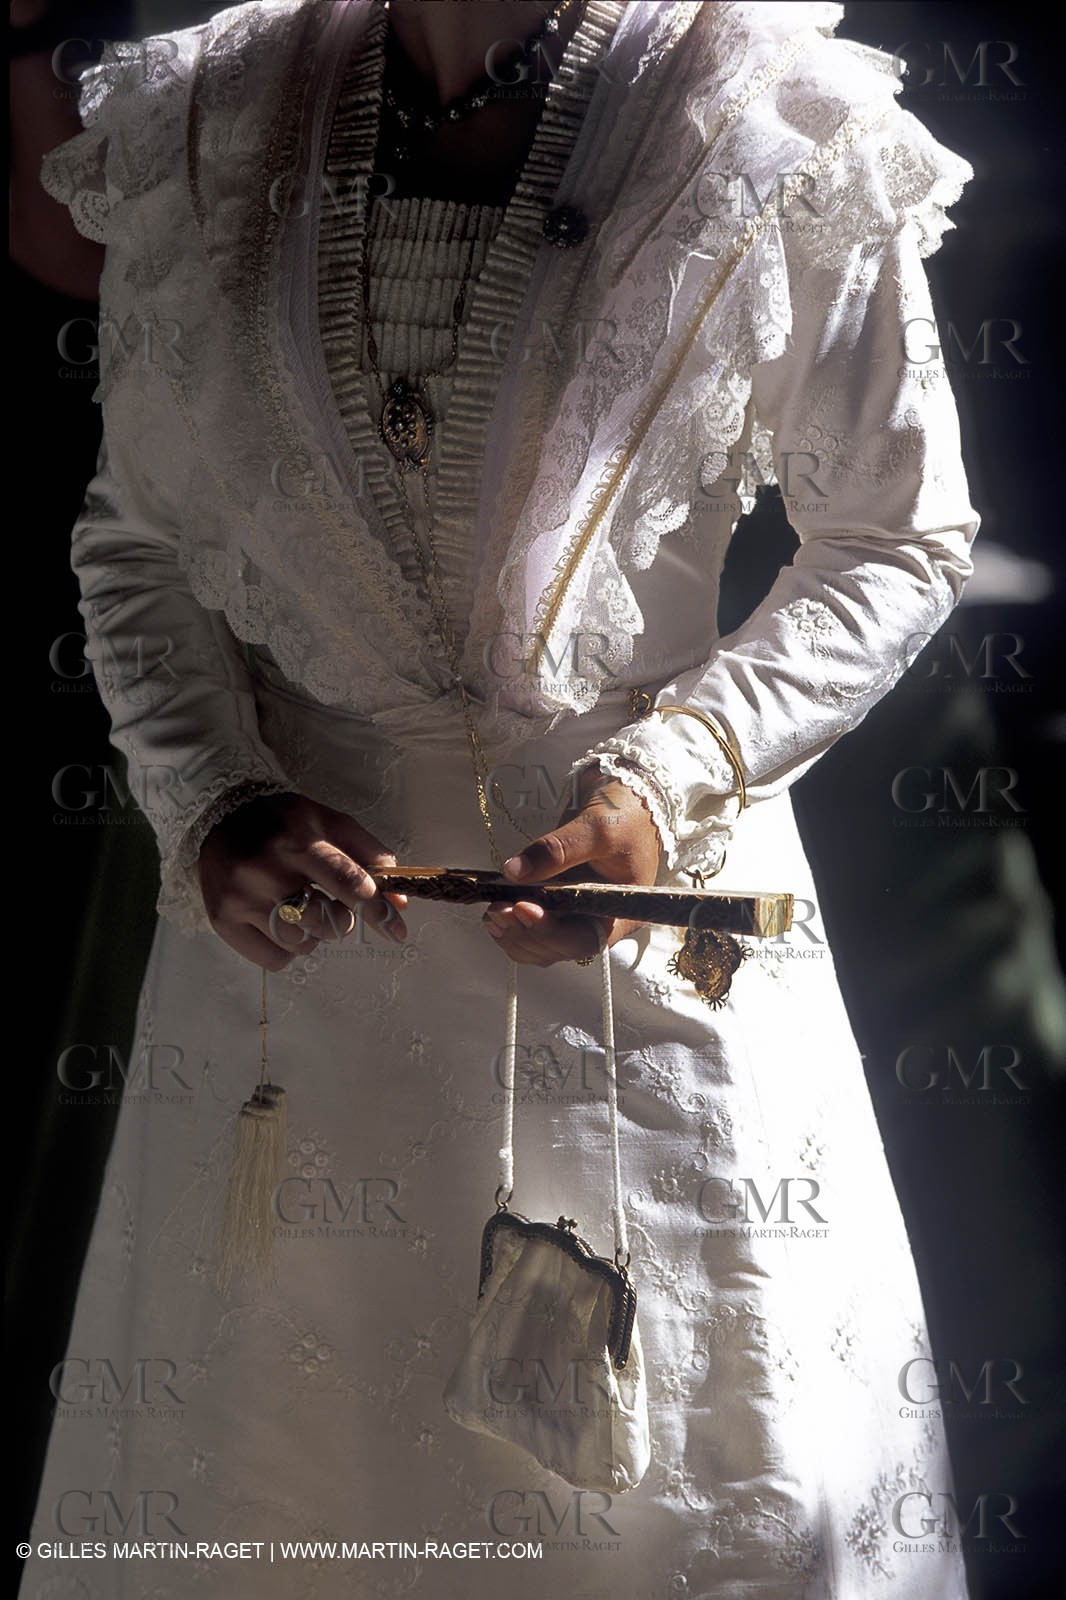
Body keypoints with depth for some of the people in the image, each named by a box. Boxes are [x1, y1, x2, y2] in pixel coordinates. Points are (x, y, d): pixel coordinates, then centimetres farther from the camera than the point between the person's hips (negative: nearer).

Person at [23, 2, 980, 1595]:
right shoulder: (197, 139, -3)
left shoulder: (786, 149, -12)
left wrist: (665, 787, -13)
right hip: (298, 883, 2)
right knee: (250, 1454, 12)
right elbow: (137, 533, 9)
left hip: (648, 874, -2)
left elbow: (897, 540, 0)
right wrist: (208, 805, -8)